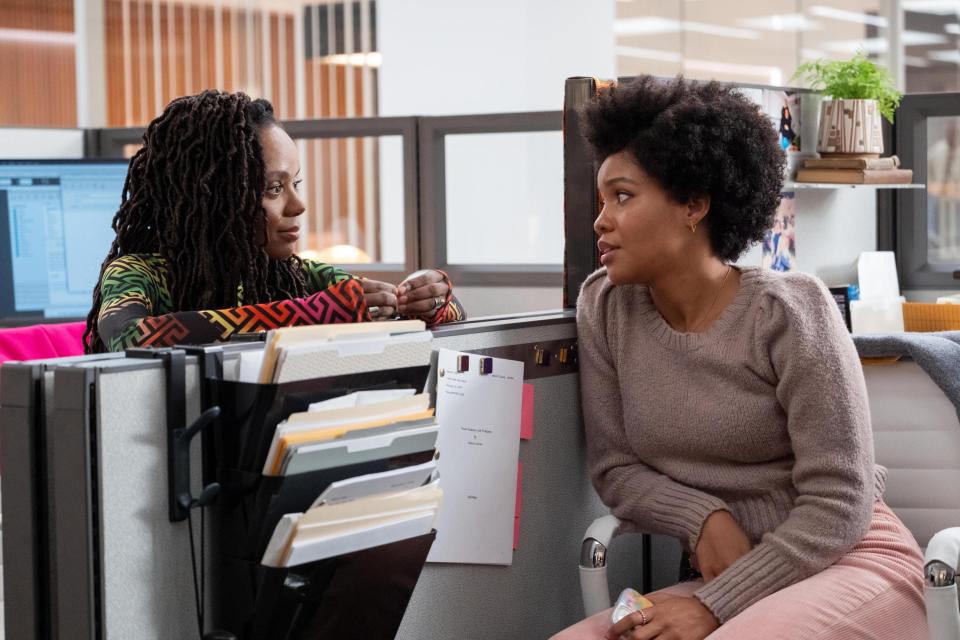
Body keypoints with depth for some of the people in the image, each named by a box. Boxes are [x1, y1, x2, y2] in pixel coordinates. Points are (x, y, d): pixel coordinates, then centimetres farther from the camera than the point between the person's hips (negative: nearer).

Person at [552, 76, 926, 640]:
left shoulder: (787, 311, -13)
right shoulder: (604, 307, 1)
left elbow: (838, 504, -14)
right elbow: (614, 467, 4)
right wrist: (705, 519, -15)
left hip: (852, 565, -5)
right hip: (726, 579, 5)